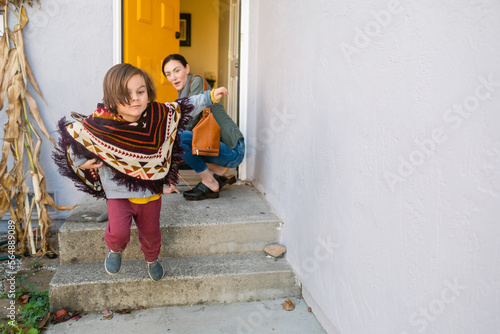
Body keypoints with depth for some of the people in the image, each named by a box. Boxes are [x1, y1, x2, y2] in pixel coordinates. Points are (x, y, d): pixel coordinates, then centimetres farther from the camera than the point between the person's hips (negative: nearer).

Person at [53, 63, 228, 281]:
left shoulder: (159, 115, -14)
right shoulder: (99, 124, -23)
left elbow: (182, 108, 4)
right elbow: (72, 134, -6)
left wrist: (210, 97, 3)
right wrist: (81, 163, -8)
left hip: (151, 190, 3)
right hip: (118, 192, -2)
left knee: (150, 232, 18)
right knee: (119, 232, -15)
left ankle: (152, 259, 52)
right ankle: (115, 251, 24)